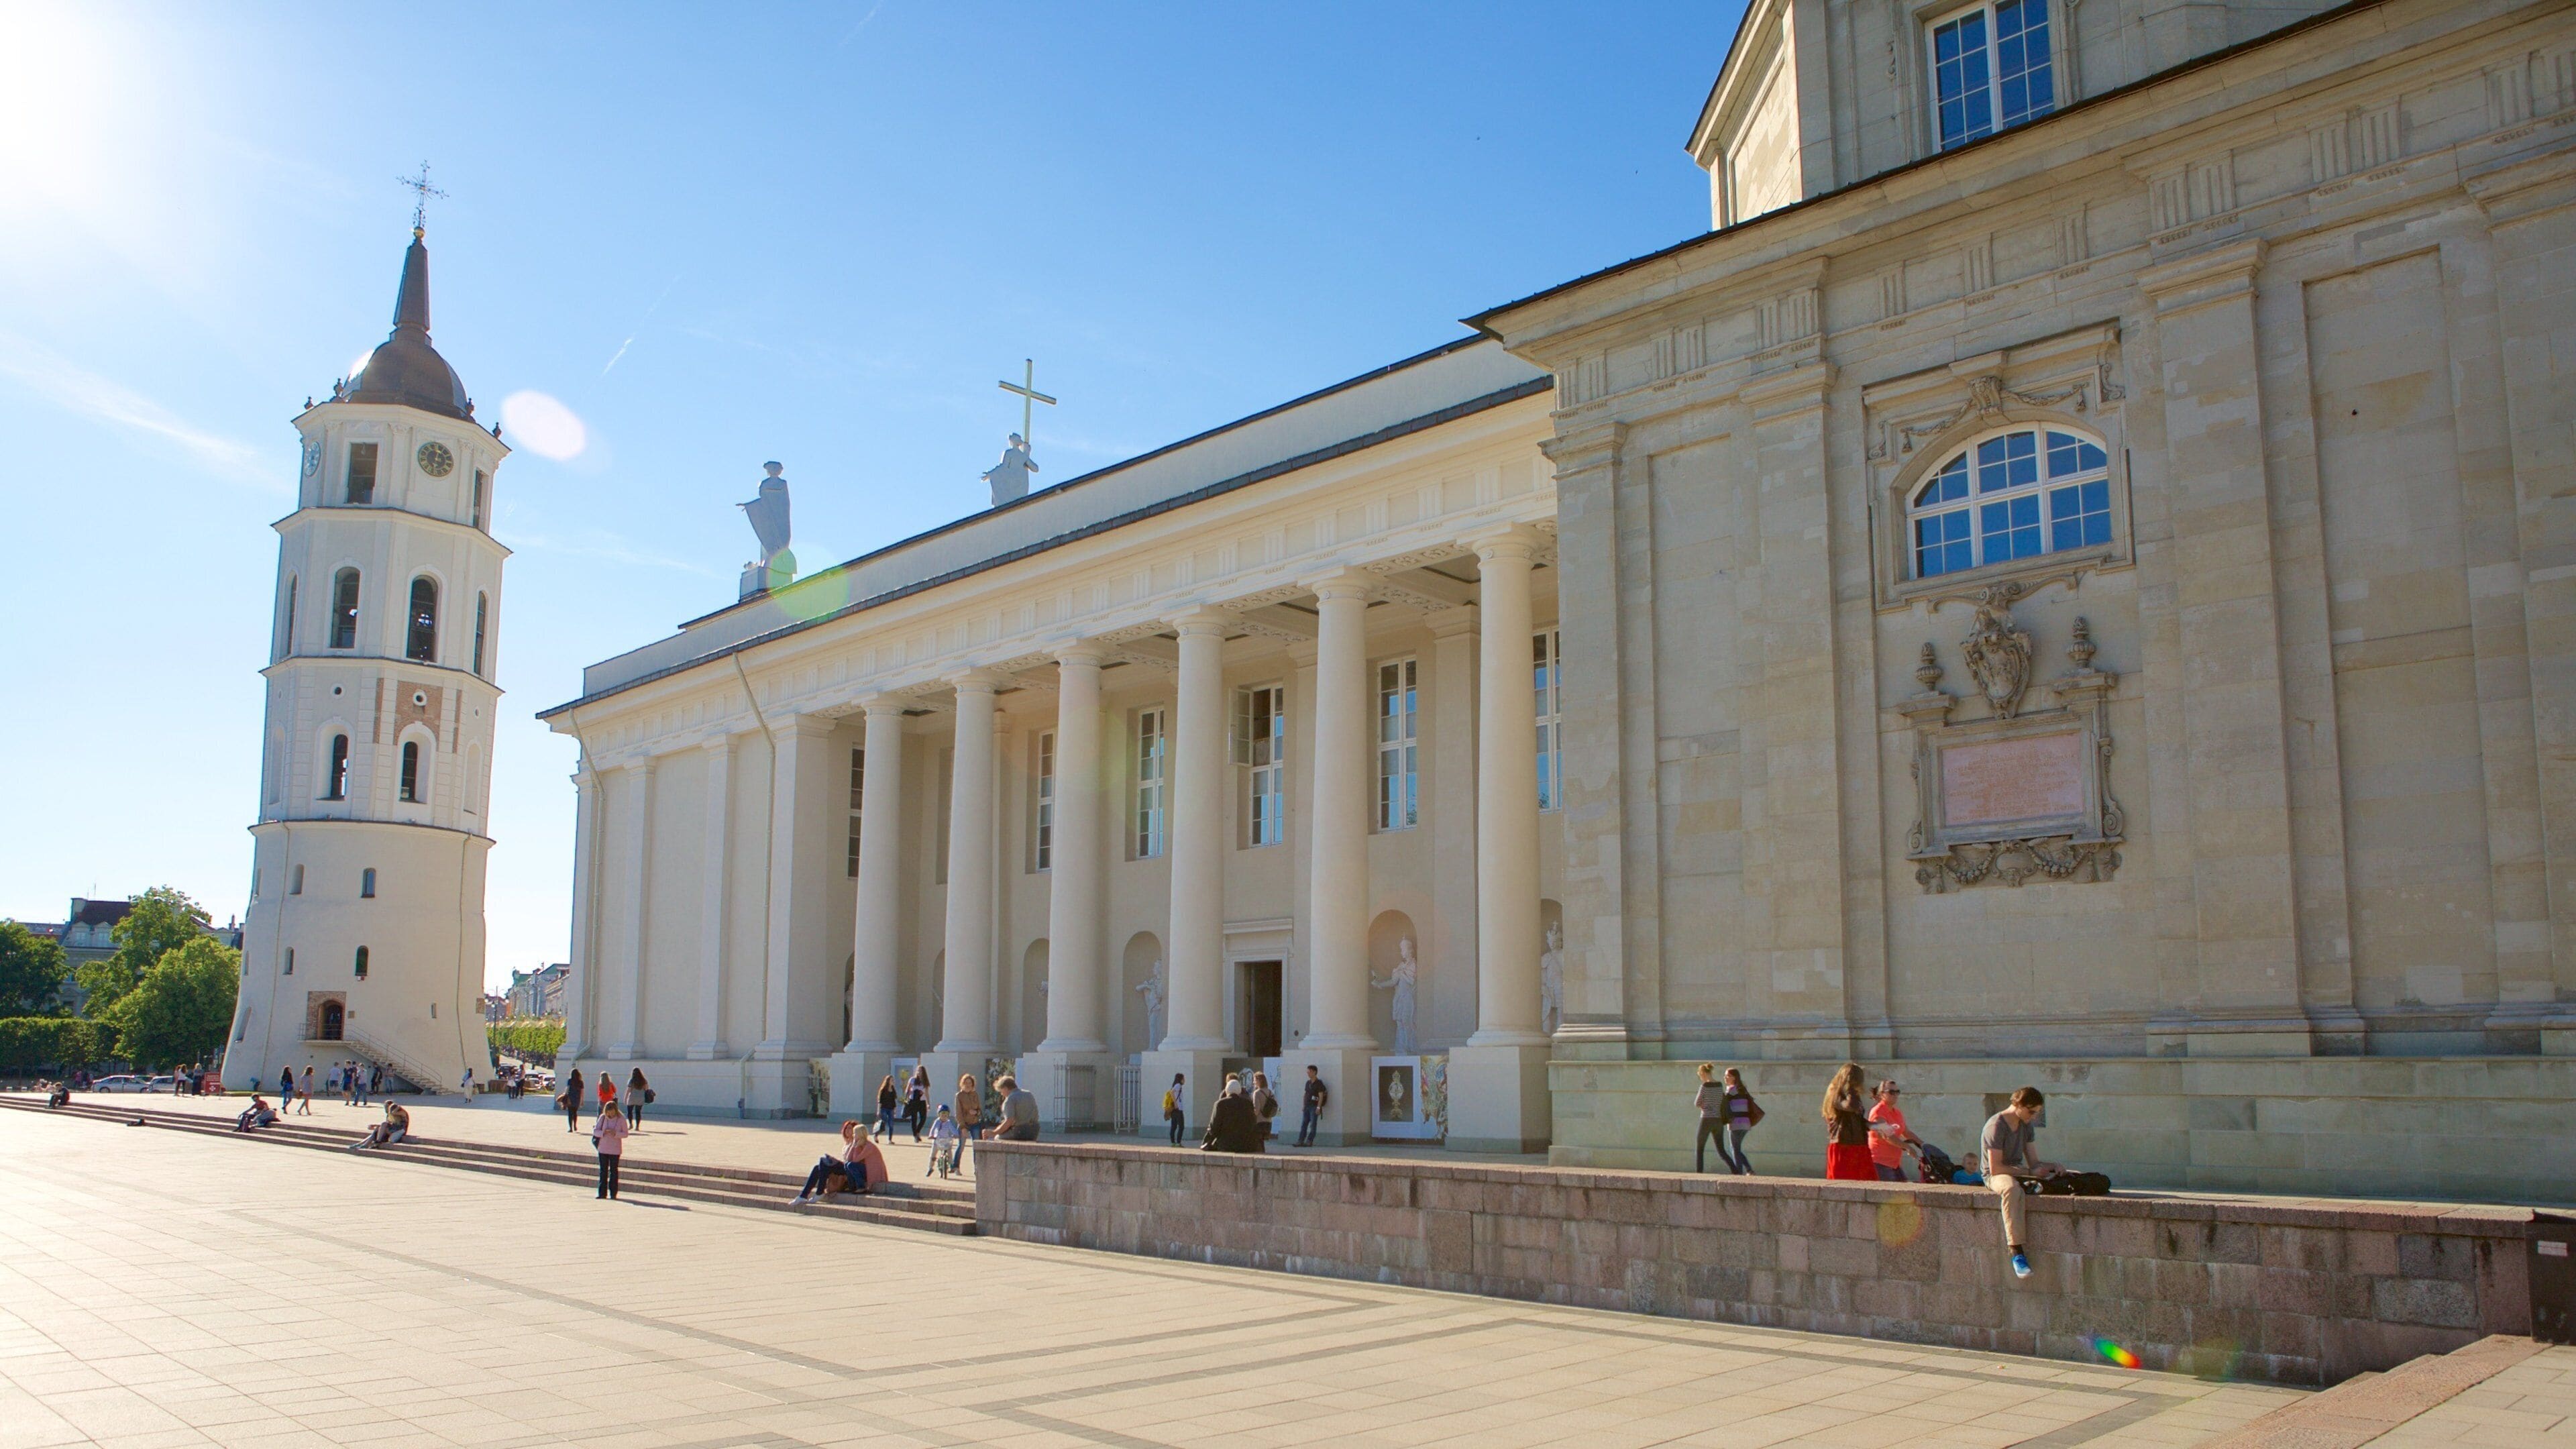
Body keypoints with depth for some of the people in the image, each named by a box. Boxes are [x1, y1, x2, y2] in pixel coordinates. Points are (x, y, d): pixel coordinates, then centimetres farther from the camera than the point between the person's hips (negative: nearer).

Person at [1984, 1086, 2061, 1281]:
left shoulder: (2026, 1126, 11)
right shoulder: (1996, 1126, -16)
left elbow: (2034, 1162, 12)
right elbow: (1995, 1168, -20)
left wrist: (2053, 1166, -8)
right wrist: (2029, 1172, -21)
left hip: (2017, 1173, 8)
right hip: (1994, 1177, -8)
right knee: (2012, 1188, -43)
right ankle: (2017, 1253, -46)